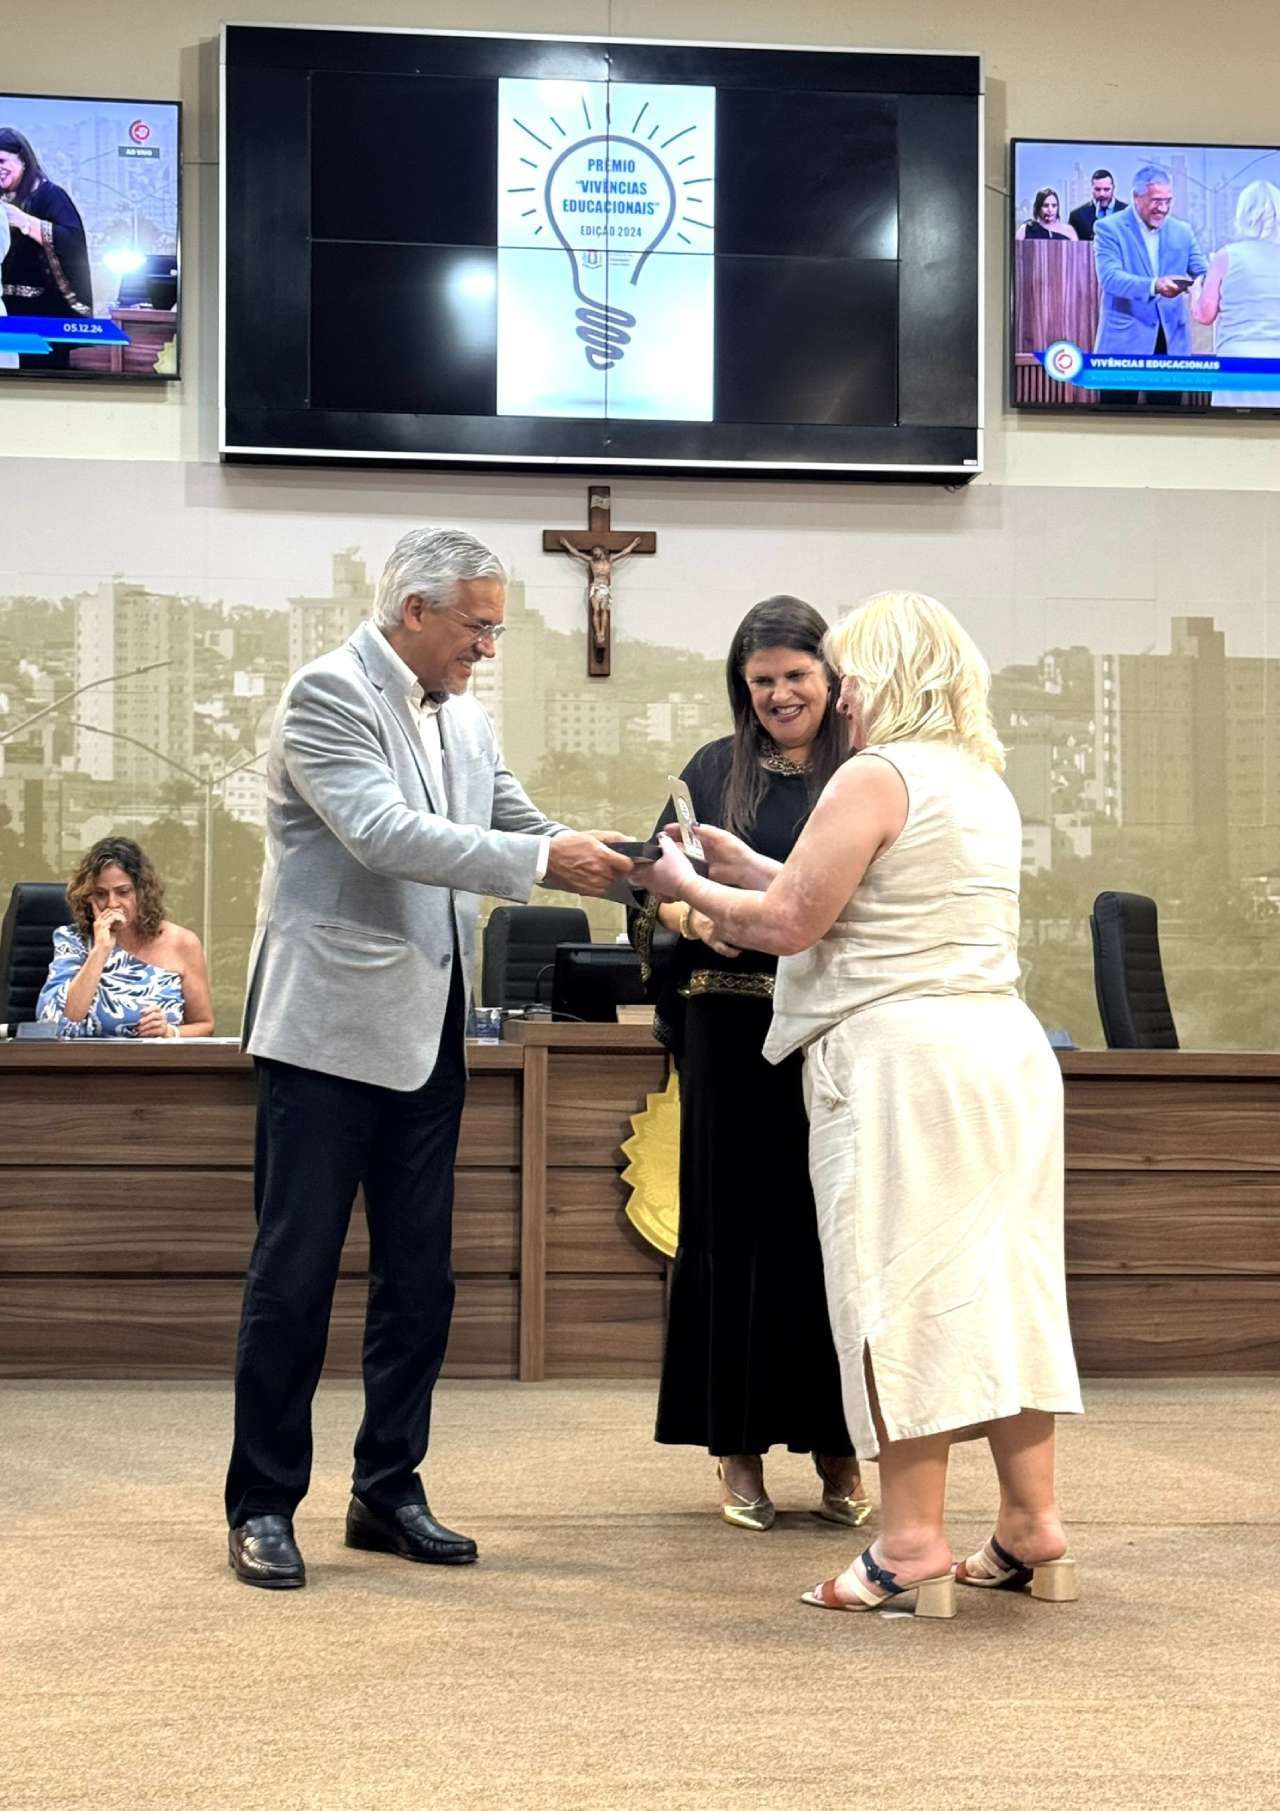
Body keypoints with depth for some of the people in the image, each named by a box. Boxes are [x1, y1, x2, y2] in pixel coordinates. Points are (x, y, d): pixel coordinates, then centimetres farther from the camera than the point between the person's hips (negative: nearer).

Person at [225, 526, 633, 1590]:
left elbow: (523, 829, 15)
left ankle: (388, 1493, 21)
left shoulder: (463, 717, 13)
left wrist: (619, 868, -4)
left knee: (419, 1275, 10)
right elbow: (383, 832, -23)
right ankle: (263, 1505, 8)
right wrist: (543, 861, -26)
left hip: (426, 1034, 8)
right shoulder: (329, 695, -11)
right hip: (329, 1026, -8)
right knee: (295, 1271, -1)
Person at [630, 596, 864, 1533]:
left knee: (833, 1232, 2)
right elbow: (658, 889, 8)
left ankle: (838, 1446, 14)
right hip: (734, 1031, 1)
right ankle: (741, 1447, 12)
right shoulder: (716, 771, 9)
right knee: (735, 1228, 3)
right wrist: (695, 917, -13)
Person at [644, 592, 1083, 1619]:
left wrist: (687, 887, 5)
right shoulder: (986, 782, 18)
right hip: (1005, 1045, 8)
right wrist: (747, 868, 21)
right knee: (1003, 1281, 10)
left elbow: (791, 924, -10)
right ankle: (1032, 1526, 13)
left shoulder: (876, 777, -9)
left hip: (900, 1057, -8)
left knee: (900, 1292, -5)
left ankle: (913, 1543, -4)